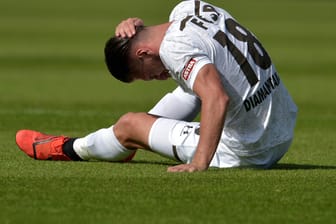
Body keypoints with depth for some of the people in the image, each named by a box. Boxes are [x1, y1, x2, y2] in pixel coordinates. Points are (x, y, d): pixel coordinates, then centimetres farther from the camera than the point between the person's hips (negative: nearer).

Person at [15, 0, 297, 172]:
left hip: (247, 153, -8)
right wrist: (135, 25, 9)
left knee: (129, 125, 7)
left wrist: (199, 163, -32)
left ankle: (67, 149, 36)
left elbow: (217, 98, -34)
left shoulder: (177, 48, -21)